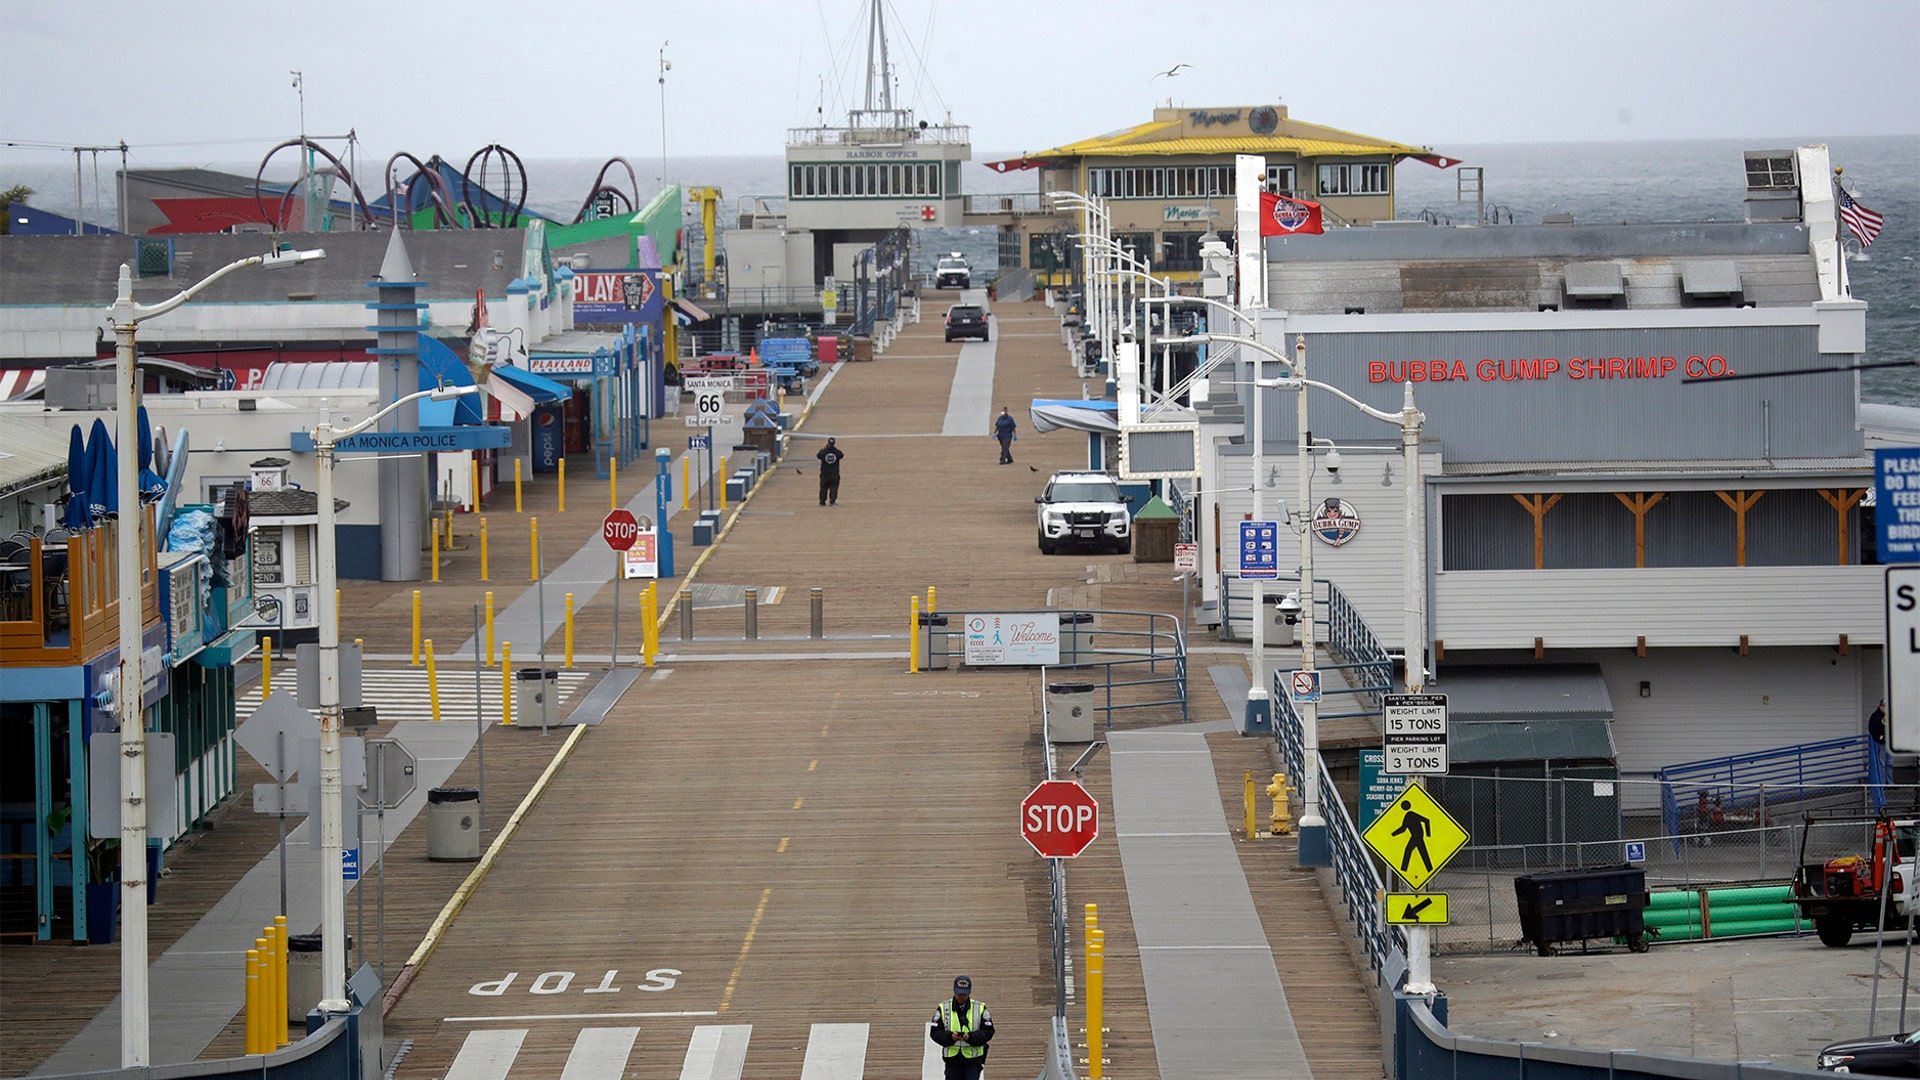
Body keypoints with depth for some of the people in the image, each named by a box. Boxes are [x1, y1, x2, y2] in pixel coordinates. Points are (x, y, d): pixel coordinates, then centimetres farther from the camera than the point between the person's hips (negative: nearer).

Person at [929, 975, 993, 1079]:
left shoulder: (980, 1009, 2)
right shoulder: (943, 1009, 3)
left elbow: (988, 1031, -4)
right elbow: (935, 1032, -1)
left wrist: (970, 1037, -22)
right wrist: (950, 1036, -22)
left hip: (973, 1059, -1)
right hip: (952, 1059, 1)